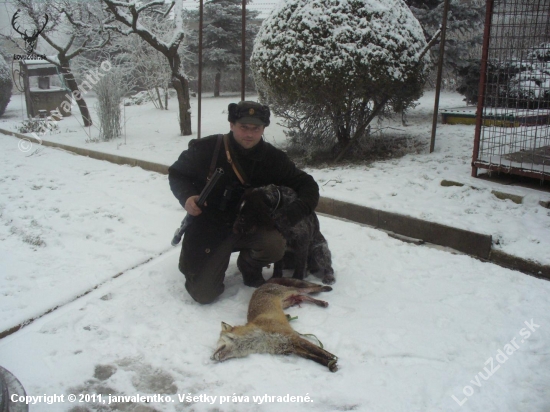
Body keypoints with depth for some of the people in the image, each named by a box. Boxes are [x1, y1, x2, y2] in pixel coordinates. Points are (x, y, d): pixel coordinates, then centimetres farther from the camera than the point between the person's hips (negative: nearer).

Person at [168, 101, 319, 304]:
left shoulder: (273, 158, -9)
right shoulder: (207, 148, -15)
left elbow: (307, 186, -5)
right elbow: (177, 173, 1)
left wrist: (290, 214, -25)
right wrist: (186, 196, -21)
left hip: (249, 228, 2)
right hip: (209, 229, -1)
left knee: (275, 244, -31)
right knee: (203, 294, -9)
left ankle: (249, 267, 6)